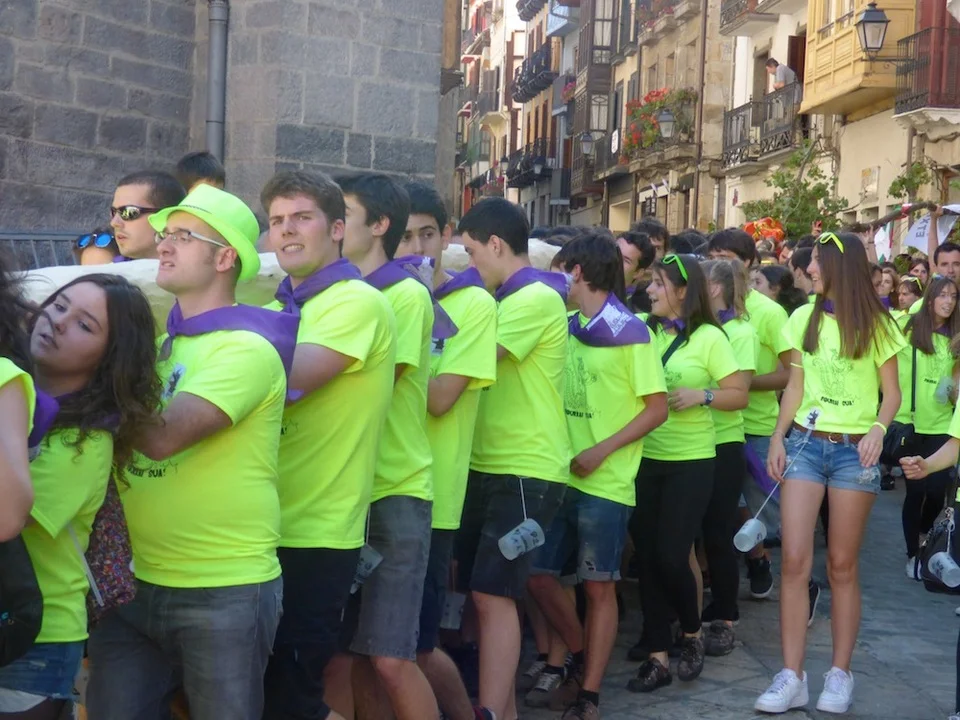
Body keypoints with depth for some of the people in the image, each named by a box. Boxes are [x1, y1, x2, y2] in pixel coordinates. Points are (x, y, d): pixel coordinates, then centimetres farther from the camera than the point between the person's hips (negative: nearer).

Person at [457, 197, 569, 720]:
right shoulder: (509, 300, 18)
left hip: (525, 472, -9)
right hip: (488, 467, 9)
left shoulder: (538, 298, -13)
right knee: (482, 591, 11)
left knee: (493, 594, -11)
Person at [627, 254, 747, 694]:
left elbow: (739, 395, -3)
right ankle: (657, 657, 13)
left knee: (671, 556, -7)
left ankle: (692, 633, 21)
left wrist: (701, 396, -17)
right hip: (644, 458, 3)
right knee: (647, 557, 4)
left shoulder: (709, 337, -5)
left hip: (690, 461, -3)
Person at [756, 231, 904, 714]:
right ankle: (792, 676, -3)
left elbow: (891, 392, 3)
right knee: (794, 561, -7)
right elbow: (795, 387, 11)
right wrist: (777, 437, 1)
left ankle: (839, 674, 12)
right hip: (805, 443, 2)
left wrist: (878, 429, -16)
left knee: (842, 565, 2)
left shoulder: (876, 324, -1)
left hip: (854, 449, -2)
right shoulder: (804, 319, 7)